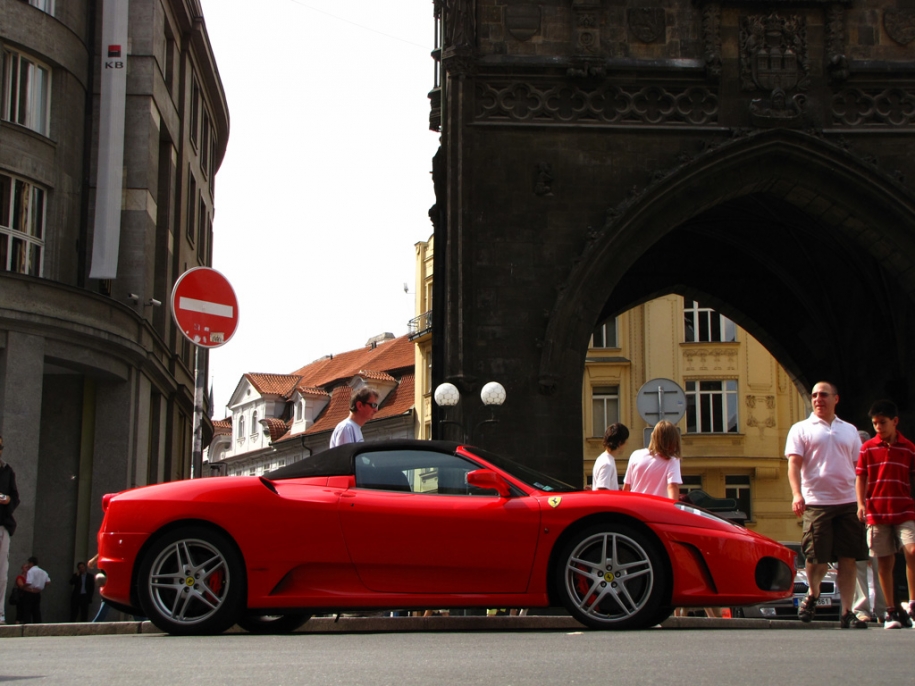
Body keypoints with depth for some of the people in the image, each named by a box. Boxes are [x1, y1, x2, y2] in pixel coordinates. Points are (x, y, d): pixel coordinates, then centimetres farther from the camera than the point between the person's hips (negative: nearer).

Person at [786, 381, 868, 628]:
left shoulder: (850, 430, 17)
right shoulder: (801, 429, 7)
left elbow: (859, 467, 17)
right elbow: (794, 464, -3)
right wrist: (796, 494, -18)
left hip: (848, 503, 3)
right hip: (816, 503, -3)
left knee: (849, 558, 0)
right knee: (817, 558, -2)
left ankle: (846, 612, 4)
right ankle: (812, 595, 26)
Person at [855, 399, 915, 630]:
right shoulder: (867, 448, 5)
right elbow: (860, 478, 6)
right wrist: (861, 504, -7)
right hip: (877, 513, 1)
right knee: (884, 563, 3)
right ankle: (891, 611, 11)